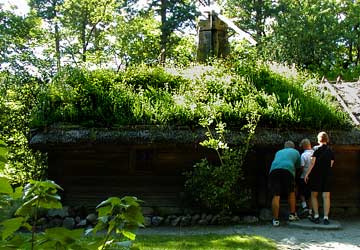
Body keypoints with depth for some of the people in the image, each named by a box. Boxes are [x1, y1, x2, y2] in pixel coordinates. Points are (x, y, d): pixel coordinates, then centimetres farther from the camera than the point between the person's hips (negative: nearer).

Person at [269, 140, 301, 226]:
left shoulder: (278, 152, 36)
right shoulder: (296, 152, 29)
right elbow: (298, 166, 34)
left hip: (274, 170, 2)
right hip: (287, 170, -2)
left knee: (276, 196, -2)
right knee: (291, 193, 18)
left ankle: (275, 219, -5)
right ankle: (292, 214, 21)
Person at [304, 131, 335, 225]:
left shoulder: (316, 149, -5)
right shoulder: (330, 151, 8)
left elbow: (312, 163, -9)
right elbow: (331, 164, 8)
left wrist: (307, 174, -6)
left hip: (316, 174, -3)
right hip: (328, 175, 3)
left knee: (314, 195, 8)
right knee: (326, 196, 1)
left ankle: (316, 216, 1)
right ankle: (326, 217, -4)